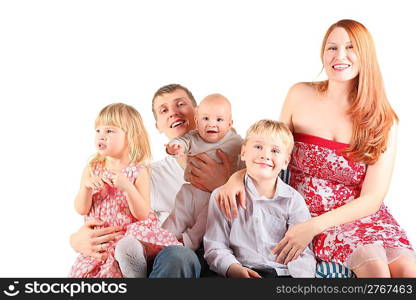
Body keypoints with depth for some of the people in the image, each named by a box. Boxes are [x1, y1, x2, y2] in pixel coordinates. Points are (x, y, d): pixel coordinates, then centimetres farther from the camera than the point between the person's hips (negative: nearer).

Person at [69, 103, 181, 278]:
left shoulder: (138, 172, -5)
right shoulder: (92, 169, 6)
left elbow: (142, 214, -10)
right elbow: (81, 210, 3)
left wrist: (128, 187, -24)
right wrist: (86, 187, -16)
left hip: (131, 232, -3)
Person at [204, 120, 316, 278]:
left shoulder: (293, 200, 10)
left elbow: (304, 253, 7)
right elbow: (215, 247, 7)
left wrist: (303, 274, -14)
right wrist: (234, 268, -12)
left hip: (281, 272, 1)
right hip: (237, 272, 0)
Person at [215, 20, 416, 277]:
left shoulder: (384, 120, -2)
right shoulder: (301, 96, 0)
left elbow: (372, 198, -7)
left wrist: (313, 226, -21)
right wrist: (238, 177, -12)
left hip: (361, 214, 1)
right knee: (375, 265, -28)